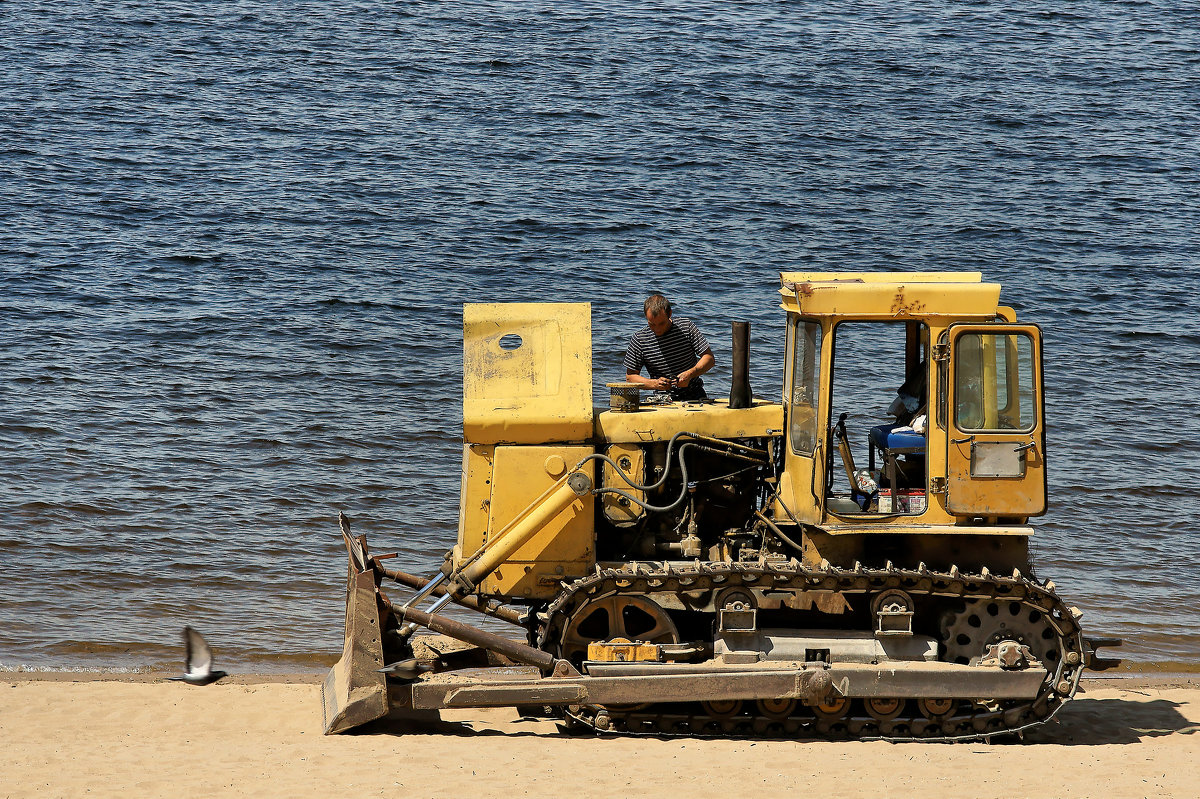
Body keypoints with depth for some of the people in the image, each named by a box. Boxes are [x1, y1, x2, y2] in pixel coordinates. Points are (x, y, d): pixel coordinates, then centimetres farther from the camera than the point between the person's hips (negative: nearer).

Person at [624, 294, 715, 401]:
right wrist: (654, 384, -15)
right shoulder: (639, 339, -3)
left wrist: (690, 374, -18)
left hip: (694, 395, -1)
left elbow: (710, 359, 0)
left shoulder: (686, 327, -2)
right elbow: (630, 376, 3)